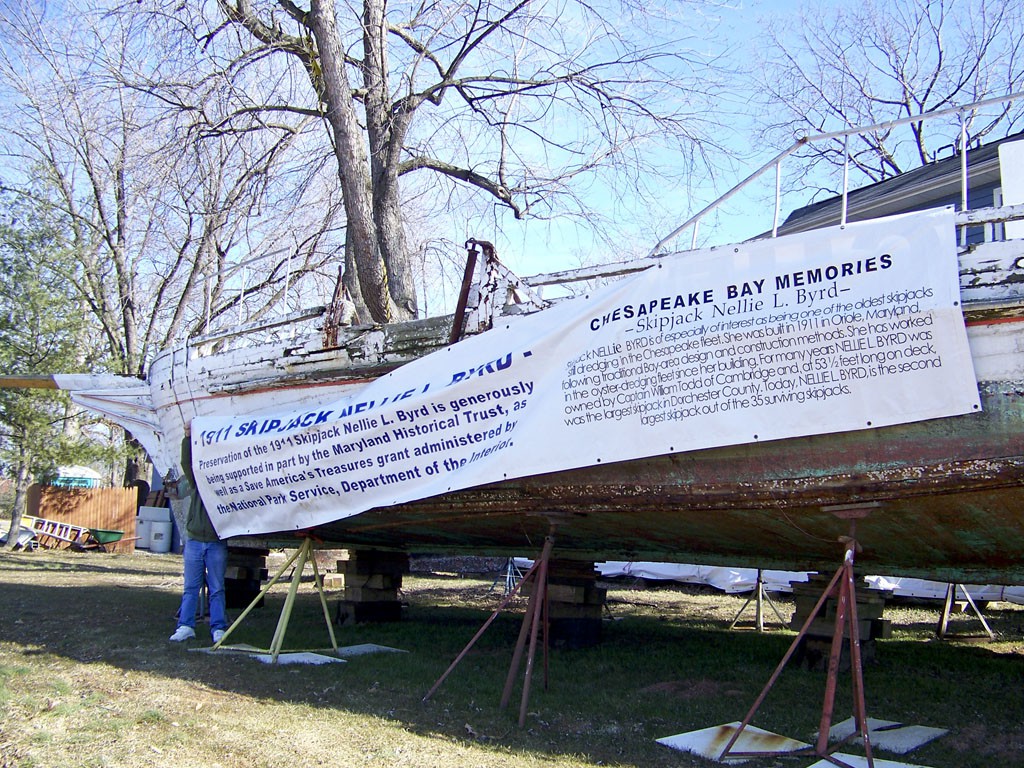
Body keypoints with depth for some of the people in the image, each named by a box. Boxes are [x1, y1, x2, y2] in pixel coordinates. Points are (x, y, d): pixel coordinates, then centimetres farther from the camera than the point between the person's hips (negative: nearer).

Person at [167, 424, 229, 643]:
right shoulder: (197, 481, 7)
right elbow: (187, 463, -2)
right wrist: (188, 437, -10)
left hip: (217, 542, -2)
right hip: (194, 540, 2)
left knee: (217, 589, 2)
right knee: (191, 587, 5)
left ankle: (218, 628, 6)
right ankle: (185, 626, 10)